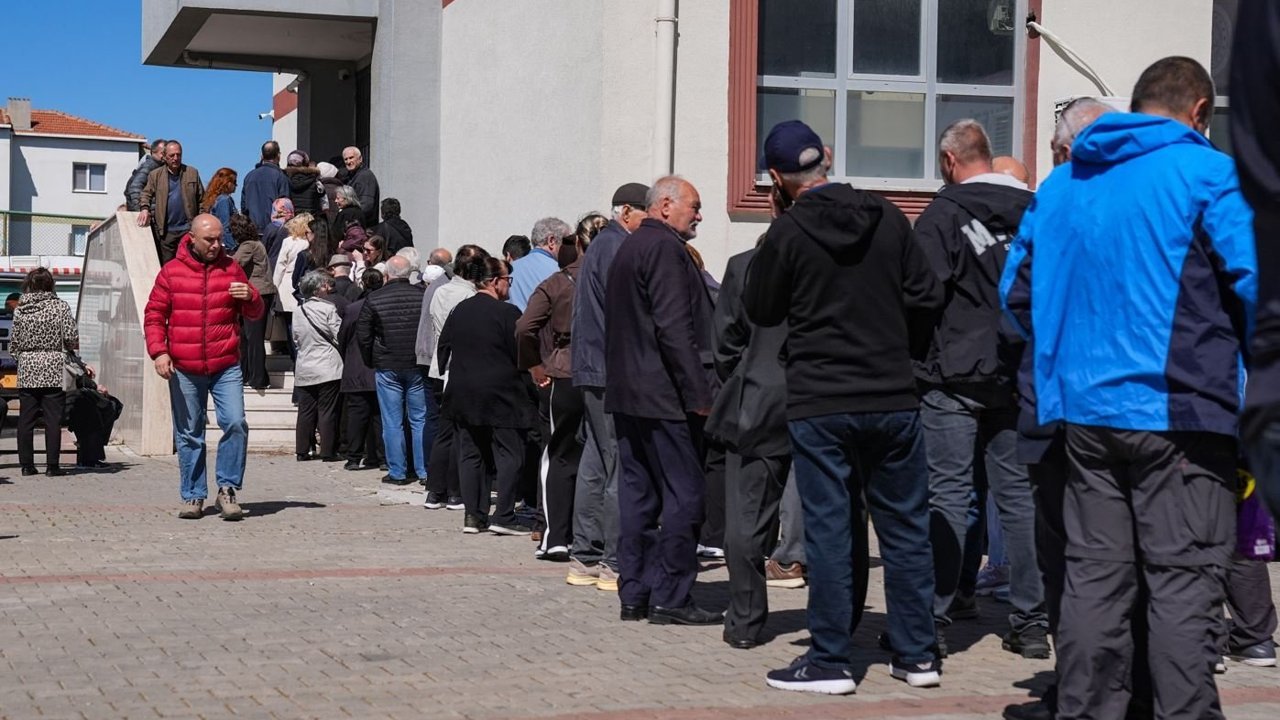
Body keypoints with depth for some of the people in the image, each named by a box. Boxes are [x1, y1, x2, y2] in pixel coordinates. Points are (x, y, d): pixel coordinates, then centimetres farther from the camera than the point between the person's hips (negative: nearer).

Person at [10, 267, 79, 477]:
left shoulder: (20, 310, 4)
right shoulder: (60, 307, -5)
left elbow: (13, 343, 8)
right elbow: (72, 339, -6)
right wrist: (68, 349, 15)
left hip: (26, 372, 3)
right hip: (54, 370, -3)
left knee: (25, 419, 8)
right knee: (53, 419, 0)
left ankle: (26, 464, 9)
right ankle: (52, 465, -2)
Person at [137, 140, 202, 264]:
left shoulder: (192, 173, 8)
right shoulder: (155, 175, 8)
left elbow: (201, 200, 9)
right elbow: (146, 194, 5)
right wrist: (144, 208, -16)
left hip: (187, 229, 0)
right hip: (165, 231, 0)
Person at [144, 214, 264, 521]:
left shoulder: (231, 268, 8)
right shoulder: (171, 271, 3)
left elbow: (255, 314, 14)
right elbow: (154, 315, 5)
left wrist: (250, 297, -9)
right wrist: (158, 351, -8)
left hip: (226, 368, 0)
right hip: (184, 370, 0)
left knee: (235, 423, -14)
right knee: (189, 435, 5)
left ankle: (228, 488, -3)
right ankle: (193, 496, 14)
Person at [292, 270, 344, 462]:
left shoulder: (298, 310, 5)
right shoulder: (328, 309, -11)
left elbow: (296, 338, 13)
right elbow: (339, 336, -9)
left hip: (304, 368, 5)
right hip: (327, 367, -5)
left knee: (306, 410, 9)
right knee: (327, 411, -1)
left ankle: (302, 450, 10)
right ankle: (328, 451, 0)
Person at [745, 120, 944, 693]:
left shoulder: (788, 232, -8)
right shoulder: (888, 219, 1)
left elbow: (760, 311, 4)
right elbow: (927, 297, 2)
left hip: (819, 405, -3)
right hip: (894, 399, 3)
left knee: (829, 528, 2)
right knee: (906, 526, 11)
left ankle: (830, 658, 5)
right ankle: (917, 654, 16)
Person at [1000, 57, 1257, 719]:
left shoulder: (1062, 183, 13)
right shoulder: (1206, 173, -5)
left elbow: (1016, 292, 16)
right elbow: (1256, 285, -12)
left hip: (1085, 410, 6)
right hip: (1182, 411, -5)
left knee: (1094, 579, 9)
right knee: (1182, 587, -2)